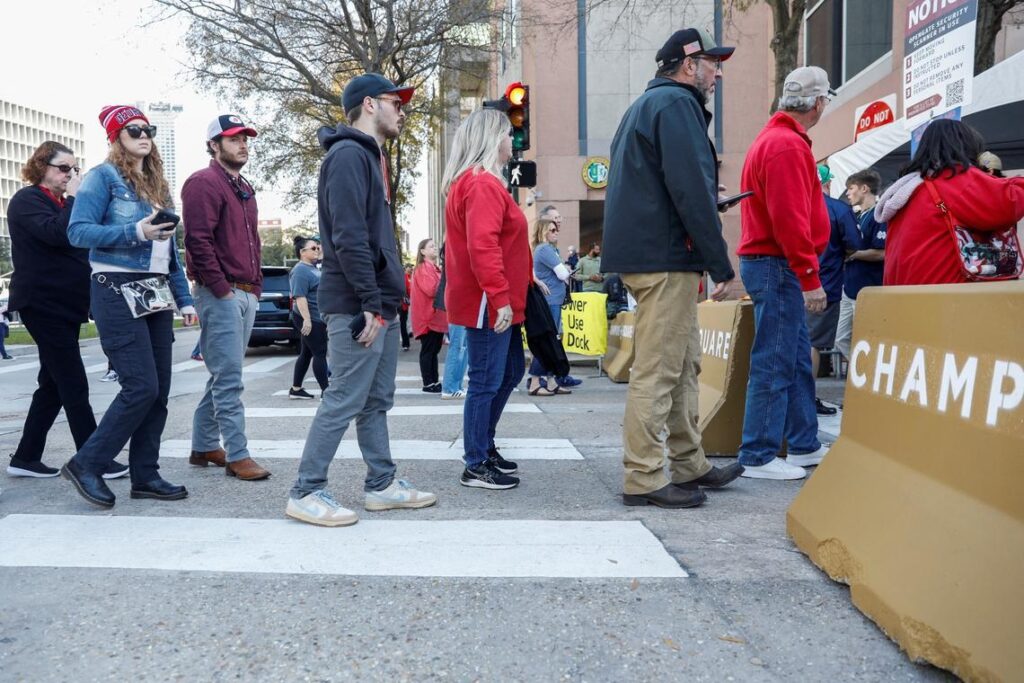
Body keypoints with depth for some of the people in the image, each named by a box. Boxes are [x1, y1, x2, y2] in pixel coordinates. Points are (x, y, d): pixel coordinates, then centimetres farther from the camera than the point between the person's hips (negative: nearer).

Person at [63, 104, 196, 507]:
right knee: (141, 387, -13)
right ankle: (87, 464, 4)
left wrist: (184, 299, 14)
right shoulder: (103, 176, -2)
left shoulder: (158, 185, 18)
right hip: (118, 293, -7)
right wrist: (135, 232, -23)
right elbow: (78, 232, -13)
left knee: (159, 390, 5)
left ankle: (145, 476, 13)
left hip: (156, 294, 7)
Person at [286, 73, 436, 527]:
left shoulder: (370, 156, 21)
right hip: (358, 306, -10)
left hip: (381, 304, 10)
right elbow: (349, 237, -21)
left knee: (377, 401, 13)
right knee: (345, 400, -5)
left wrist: (385, 301, 15)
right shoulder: (348, 154, -11)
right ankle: (306, 492, 5)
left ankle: (382, 484, 22)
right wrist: (370, 303, -22)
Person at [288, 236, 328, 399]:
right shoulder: (300, 271, -15)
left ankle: (295, 389, 18)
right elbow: (300, 296, -23)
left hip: (317, 318, 10)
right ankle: (326, 391, -3)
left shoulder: (313, 268, 15)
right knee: (320, 353, -7)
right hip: (310, 319, -10)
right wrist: (306, 319, -28)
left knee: (307, 353, 12)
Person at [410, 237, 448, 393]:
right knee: (428, 351, -5)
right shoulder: (422, 268, -11)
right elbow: (431, 290, -22)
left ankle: (435, 381, 18)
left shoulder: (435, 268, 19)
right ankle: (428, 383, -2)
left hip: (437, 316, 9)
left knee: (435, 350, 12)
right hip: (428, 317, -9)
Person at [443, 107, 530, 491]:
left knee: (511, 372, 20)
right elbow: (483, 247, -26)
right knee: (486, 382, -3)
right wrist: (500, 298, -26)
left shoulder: (472, 183, 19)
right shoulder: (483, 185, -15)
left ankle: (484, 446, 31)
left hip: (493, 302, 11)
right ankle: (476, 467, 8)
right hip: (489, 304, -11)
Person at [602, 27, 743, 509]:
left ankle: (690, 465, 23)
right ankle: (644, 479, -1)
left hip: (645, 252, 10)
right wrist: (721, 265, -15)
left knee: (684, 364, 15)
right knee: (658, 371, -7)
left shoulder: (647, 104, 24)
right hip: (666, 257, -10)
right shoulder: (677, 103, -8)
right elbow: (691, 189, -18)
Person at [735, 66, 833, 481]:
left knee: (797, 361, 15)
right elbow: (789, 219, -21)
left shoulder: (779, 138, 19)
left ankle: (804, 446, 24)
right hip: (778, 265, -11)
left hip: (775, 264, 11)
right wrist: (810, 278, -20)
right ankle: (758, 457, 0)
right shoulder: (787, 144, -14)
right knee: (775, 363, -7)